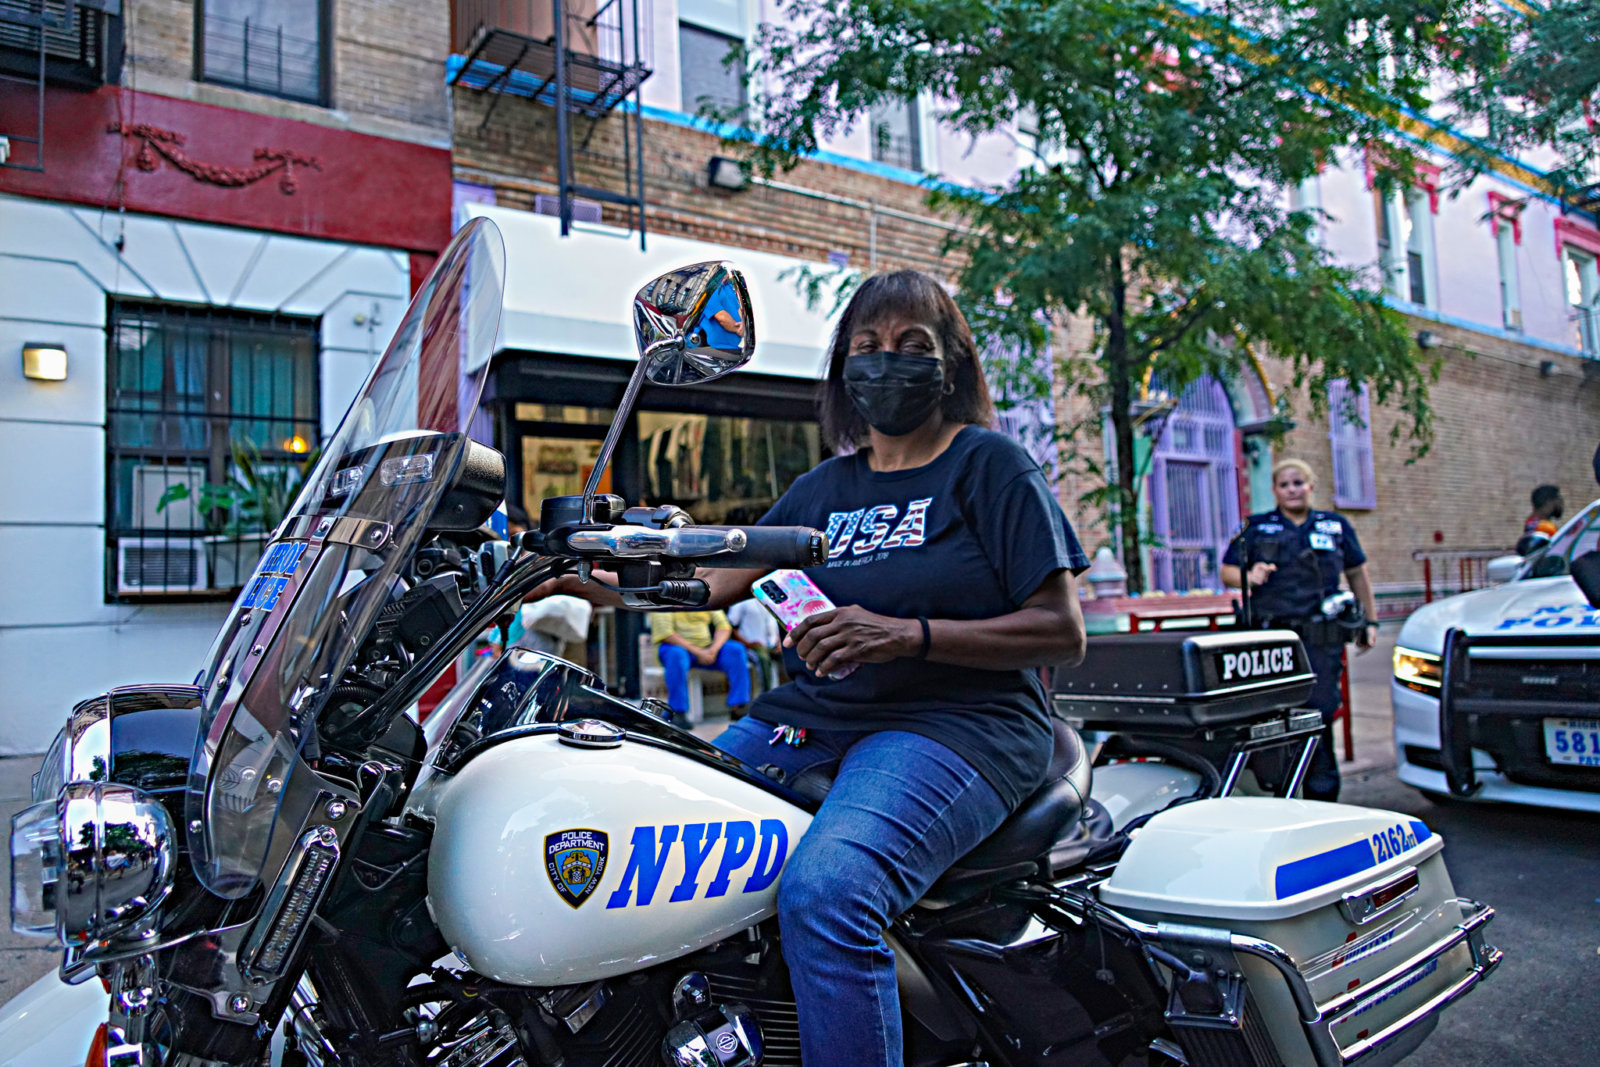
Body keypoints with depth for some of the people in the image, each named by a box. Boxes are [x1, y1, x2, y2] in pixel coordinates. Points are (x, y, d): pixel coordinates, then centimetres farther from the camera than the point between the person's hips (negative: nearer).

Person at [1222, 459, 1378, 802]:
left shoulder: (1336, 526, 14)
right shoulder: (1256, 528, 10)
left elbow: (1357, 574, 22)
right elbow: (1227, 571, 10)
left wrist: (1370, 621, 20)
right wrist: (1249, 576, -12)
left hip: (1321, 640, 1)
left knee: (1319, 716, -1)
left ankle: (1321, 798, 10)